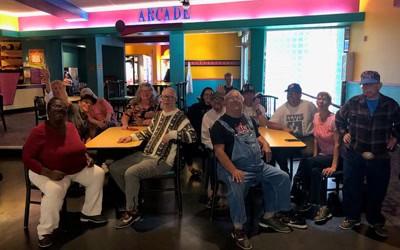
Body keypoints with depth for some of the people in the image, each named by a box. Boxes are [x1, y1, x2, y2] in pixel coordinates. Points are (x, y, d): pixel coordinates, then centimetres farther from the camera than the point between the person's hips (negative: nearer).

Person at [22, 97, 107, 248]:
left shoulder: (71, 127, -2)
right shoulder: (40, 131, -22)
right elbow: (26, 158, -20)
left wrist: (86, 157, -4)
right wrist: (49, 173, -29)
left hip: (77, 169, 7)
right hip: (48, 172, -7)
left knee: (98, 174, -5)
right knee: (54, 191, -34)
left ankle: (89, 212, 11)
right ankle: (44, 231, -11)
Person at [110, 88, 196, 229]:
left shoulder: (180, 117, -8)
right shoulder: (158, 115, 16)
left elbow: (192, 136, -19)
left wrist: (173, 134, -25)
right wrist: (131, 137, 14)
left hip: (162, 160, -9)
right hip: (145, 154, 9)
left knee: (130, 173, -29)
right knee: (115, 168, 4)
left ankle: (132, 212, -9)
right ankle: (134, 199, 17)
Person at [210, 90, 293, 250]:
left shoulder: (249, 120, 16)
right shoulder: (220, 125, -6)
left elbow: (257, 136, 27)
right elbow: (219, 151, -14)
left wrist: (265, 144, 2)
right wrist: (234, 170, -27)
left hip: (259, 165, 7)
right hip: (234, 168, -7)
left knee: (283, 177, 0)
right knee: (236, 187, -36)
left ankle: (268, 216, 15)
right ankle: (238, 229, -15)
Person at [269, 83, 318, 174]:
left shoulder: (309, 105, -1)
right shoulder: (282, 108, 3)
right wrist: (283, 128, -20)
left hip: (307, 138, -2)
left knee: (307, 153, -33)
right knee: (277, 151, -25)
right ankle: (285, 173, 3)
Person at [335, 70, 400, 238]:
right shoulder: (353, 103, -3)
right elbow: (339, 118, 14)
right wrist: (344, 133, 3)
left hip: (380, 158, 1)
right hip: (354, 155, 0)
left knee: (377, 190, 12)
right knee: (351, 187, 7)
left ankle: (375, 221, 33)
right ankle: (352, 217, 27)